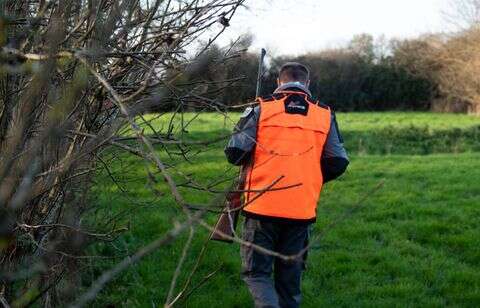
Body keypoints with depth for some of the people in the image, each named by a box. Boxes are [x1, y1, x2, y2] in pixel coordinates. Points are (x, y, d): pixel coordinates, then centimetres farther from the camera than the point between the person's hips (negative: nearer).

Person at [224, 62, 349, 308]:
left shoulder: (261, 109, -2)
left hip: (262, 207, -3)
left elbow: (235, 152, -7)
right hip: (302, 211, 3)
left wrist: (250, 162, 16)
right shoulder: (325, 115, 6)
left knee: (256, 272, 6)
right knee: (290, 276, 17)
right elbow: (338, 163, 3)